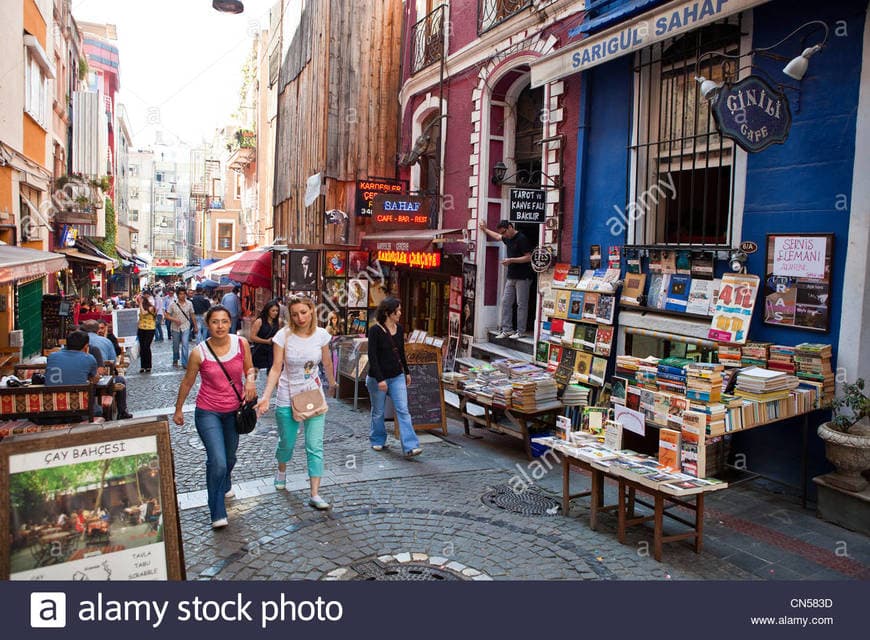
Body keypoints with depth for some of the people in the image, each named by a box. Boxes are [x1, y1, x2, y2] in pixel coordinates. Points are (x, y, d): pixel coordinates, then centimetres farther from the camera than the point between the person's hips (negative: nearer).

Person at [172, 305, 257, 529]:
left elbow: (249, 368, 6)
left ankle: (225, 485, 56)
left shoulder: (241, 343, -10)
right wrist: (178, 410, 9)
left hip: (233, 410, 3)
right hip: (208, 412, -3)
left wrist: (250, 380, -17)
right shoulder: (199, 352, -16)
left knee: (230, 458, 22)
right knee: (217, 462, -16)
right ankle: (218, 514, 2)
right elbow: (187, 382, -1)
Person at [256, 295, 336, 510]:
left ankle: (315, 494, 2)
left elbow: (327, 364, 9)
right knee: (287, 442, 15)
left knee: (315, 446, -4)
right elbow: (276, 369, -14)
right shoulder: (283, 336, -13)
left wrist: (332, 384, 24)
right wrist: (266, 397, -24)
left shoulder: (321, 335, -7)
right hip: (287, 397, -1)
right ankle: (281, 470, 48)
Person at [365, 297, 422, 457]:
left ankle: (410, 447, -7)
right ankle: (377, 440, 33)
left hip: (397, 376, 4)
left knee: (403, 410, -4)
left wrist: (407, 372, 20)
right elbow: (372, 356, -16)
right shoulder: (375, 330, -14)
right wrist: (380, 379, -21)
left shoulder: (399, 329, 4)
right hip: (377, 378, -4)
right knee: (378, 412, 11)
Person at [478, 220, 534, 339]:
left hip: (522, 277, -9)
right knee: (505, 302, 7)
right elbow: (497, 236, 35)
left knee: (521, 304, -2)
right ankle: (507, 329, 13)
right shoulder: (508, 238, 12)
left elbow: (529, 257, -17)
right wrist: (485, 230, 38)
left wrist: (511, 260, -20)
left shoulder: (522, 239, -14)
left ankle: (520, 331, 3)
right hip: (511, 276, 9)